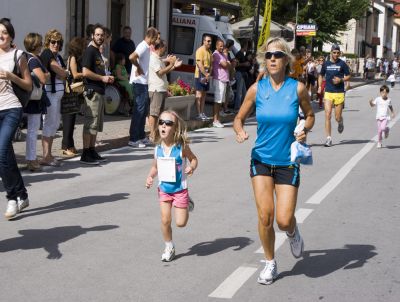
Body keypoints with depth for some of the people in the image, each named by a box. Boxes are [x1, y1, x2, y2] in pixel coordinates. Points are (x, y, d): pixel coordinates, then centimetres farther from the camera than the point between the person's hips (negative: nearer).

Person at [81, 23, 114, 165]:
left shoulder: (98, 52, 21)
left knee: (97, 124, 13)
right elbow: (85, 72, -20)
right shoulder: (89, 51, -9)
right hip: (92, 91, -10)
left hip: (99, 92, 10)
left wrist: (107, 78, 14)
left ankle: (92, 151, 20)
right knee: (90, 123, -9)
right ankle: (85, 154, -7)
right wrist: (102, 78, -12)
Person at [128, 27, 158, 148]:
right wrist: (138, 68, -18)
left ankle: (141, 136, 23)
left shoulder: (146, 47, 15)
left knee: (144, 110, 15)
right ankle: (133, 139, -4)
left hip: (143, 82, 10)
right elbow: (132, 57, -31)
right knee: (139, 110, -7)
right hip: (140, 82, -10)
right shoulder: (143, 46, -16)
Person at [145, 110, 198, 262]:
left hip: (179, 189, -3)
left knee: (180, 222, 1)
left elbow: (193, 158, -1)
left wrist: (191, 167, -22)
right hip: (163, 189, 3)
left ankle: (186, 206, 33)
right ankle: (169, 247, 23)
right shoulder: (158, 148, -5)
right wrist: (150, 177, -10)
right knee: (165, 220, 2)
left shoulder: (181, 147, -16)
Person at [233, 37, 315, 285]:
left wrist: (305, 130, -12)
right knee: (265, 217, -3)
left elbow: (310, 116, 9)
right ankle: (270, 264, 20)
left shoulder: (297, 88, -7)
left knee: (284, 220, -6)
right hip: (261, 160, 1)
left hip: (287, 163, -1)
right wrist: (240, 131, -16)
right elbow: (239, 118, 6)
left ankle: (293, 233, 33)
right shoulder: (257, 88, -3)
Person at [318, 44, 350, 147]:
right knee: (327, 115, -8)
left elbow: (348, 76, 6)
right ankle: (329, 138, -3)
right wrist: (320, 86, 6)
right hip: (328, 93, 2)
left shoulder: (342, 64, 0)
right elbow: (321, 75, 20)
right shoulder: (326, 64, 7)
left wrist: (341, 80, -13)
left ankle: (340, 123, 41)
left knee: (338, 117, 2)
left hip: (339, 93, -1)